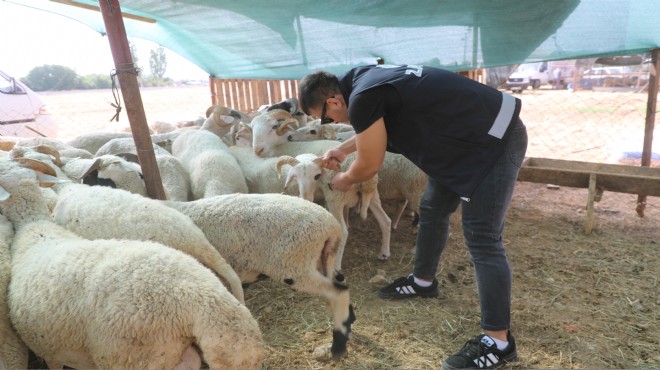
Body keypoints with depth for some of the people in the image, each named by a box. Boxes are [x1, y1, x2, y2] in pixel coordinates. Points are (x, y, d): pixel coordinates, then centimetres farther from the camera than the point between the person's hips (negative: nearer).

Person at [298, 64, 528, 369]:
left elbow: (369, 165, -12)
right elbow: (375, 128, 25)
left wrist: (343, 181, 7)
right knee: (432, 211, 18)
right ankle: (423, 282, 37)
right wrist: (343, 149, 22)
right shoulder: (365, 79, 6)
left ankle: (497, 342, 2)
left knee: (481, 239, -9)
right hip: (469, 137, 10)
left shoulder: (362, 98, -24)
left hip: (494, 140, -10)